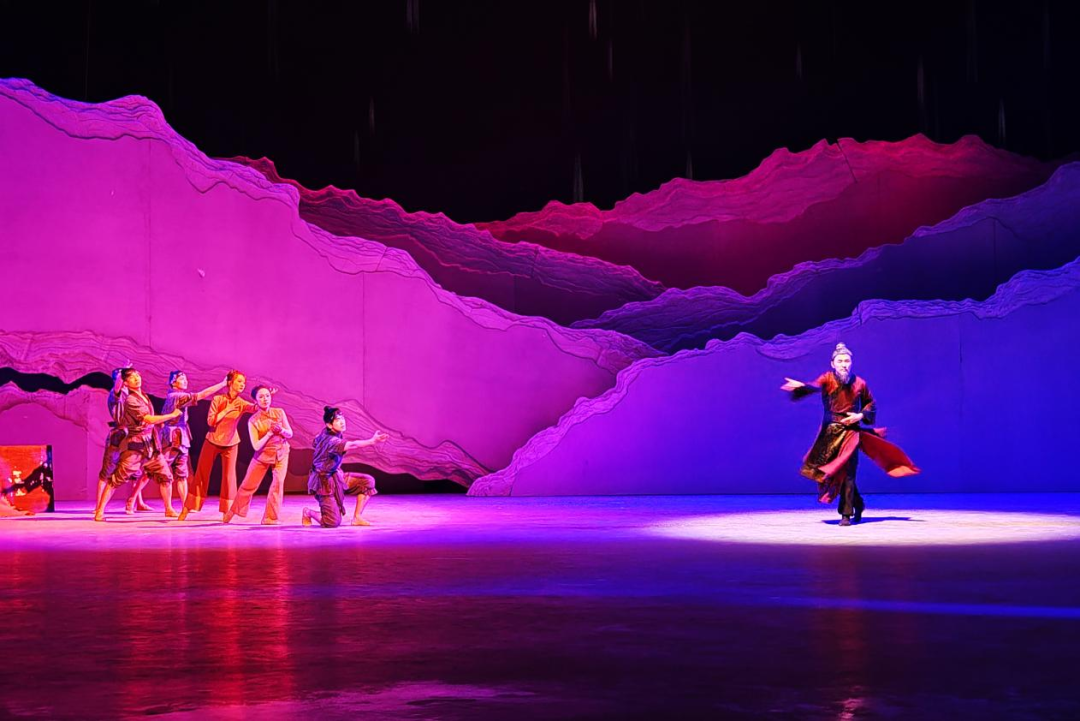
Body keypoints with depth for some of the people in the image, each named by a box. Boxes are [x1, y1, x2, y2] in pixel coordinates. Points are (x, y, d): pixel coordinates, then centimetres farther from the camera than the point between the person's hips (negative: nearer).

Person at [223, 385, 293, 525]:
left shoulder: (279, 413, -8)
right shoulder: (253, 421, -15)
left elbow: (290, 434, -2)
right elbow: (256, 446, -18)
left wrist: (281, 430, -23)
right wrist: (270, 433, -25)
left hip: (281, 453, 1)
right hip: (263, 455, -1)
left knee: (278, 483, -11)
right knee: (248, 485, 6)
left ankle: (271, 518, -1)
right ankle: (232, 512, 25)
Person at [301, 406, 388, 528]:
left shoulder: (325, 433, -2)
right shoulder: (331, 441, -30)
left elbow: (314, 444, 19)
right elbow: (352, 445, -48)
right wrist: (372, 441, -60)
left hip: (336, 476, 10)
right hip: (326, 481, -10)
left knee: (368, 481, -6)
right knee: (333, 523, -13)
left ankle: (357, 517, 1)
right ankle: (309, 513, 17)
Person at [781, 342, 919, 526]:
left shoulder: (859, 383, 1)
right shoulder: (828, 378, -4)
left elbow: (871, 404, 16)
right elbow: (815, 386, -27)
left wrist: (861, 415, -5)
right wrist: (801, 386, -50)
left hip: (850, 431, -1)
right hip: (830, 432, 1)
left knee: (846, 472, -10)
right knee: (831, 471, 5)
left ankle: (846, 514, -5)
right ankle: (858, 504, 27)